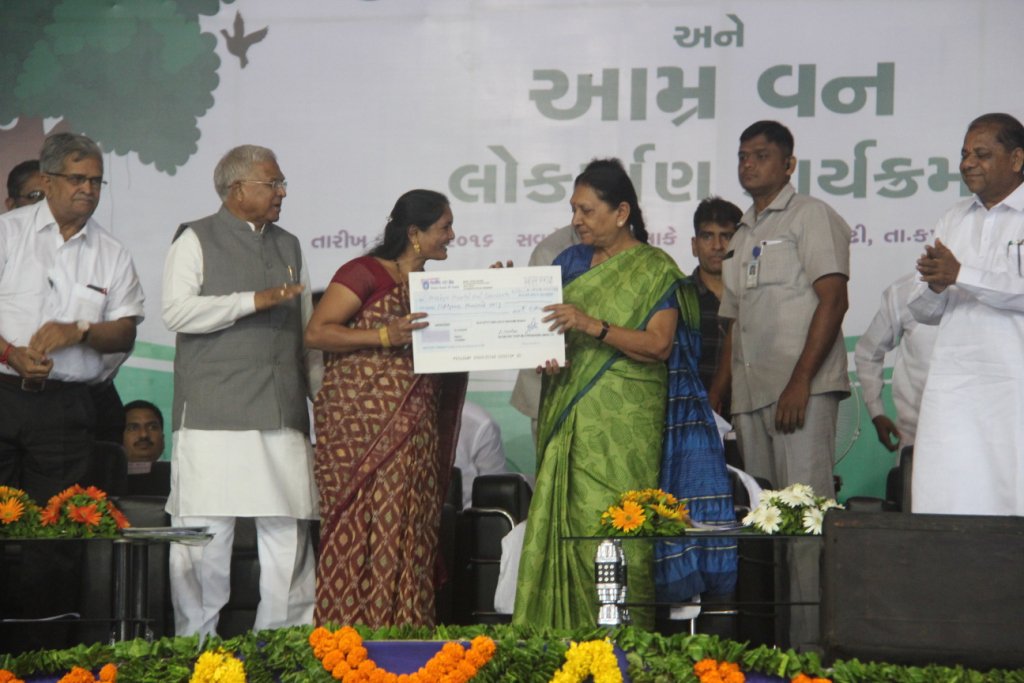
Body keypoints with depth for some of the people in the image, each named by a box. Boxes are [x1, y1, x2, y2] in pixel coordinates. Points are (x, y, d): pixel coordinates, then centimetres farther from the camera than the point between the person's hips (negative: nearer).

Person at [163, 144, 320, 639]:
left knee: (288, 533, 0)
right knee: (206, 532, -6)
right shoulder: (196, 240, 4)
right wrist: (256, 300, -13)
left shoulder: (289, 247, 21)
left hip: (283, 414, 5)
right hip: (214, 413, -5)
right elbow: (177, 311, -10)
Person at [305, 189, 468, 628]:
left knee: (410, 535, 3)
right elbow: (315, 333, -11)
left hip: (413, 432, 7)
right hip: (360, 424, -7)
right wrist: (384, 336, -20)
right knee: (363, 530, -8)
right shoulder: (365, 273, -4)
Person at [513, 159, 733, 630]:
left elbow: (659, 345, -10)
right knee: (563, 531, -2)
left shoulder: (654, 269, 0)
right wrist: (544, 356, -4)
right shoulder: (570, 263, 15)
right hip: (568, 422, 5)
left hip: (623, 427, -5)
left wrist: (593, 326, -21)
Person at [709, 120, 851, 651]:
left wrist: (801, 380, -17)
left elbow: (832, 300, -10)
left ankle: (812, 642, -14)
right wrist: (714, 396, 18)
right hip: (750, 395, 8)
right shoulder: (743, 236, 24)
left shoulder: (811, 217, 0)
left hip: (801, 390, -8)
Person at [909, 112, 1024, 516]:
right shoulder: (953, 221, 19)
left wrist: (961, 275, -15)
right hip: (953, 385, 5)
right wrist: (935, 287, -3)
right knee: (940, 505, -3)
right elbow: (923, 311, 18)